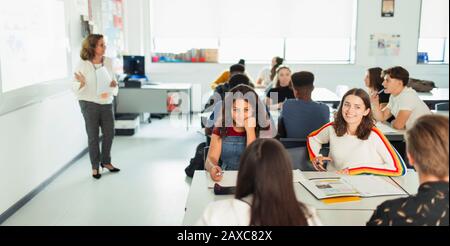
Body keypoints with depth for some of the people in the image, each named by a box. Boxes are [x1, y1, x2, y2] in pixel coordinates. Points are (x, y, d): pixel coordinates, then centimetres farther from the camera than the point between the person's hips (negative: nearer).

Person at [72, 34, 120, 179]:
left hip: (107, 103, 4)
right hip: (89, 103, -4)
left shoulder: (108, 62, -1)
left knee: (109, 134, 9)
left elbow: (113, 82, 9)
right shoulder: (83, 65, -10)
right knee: (93, 136, 5)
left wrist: (113, 85, -13)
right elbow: (76, 89, -7)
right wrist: (81, 83, -28)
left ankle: (106, 161, 31)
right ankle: (95, 166, 21)